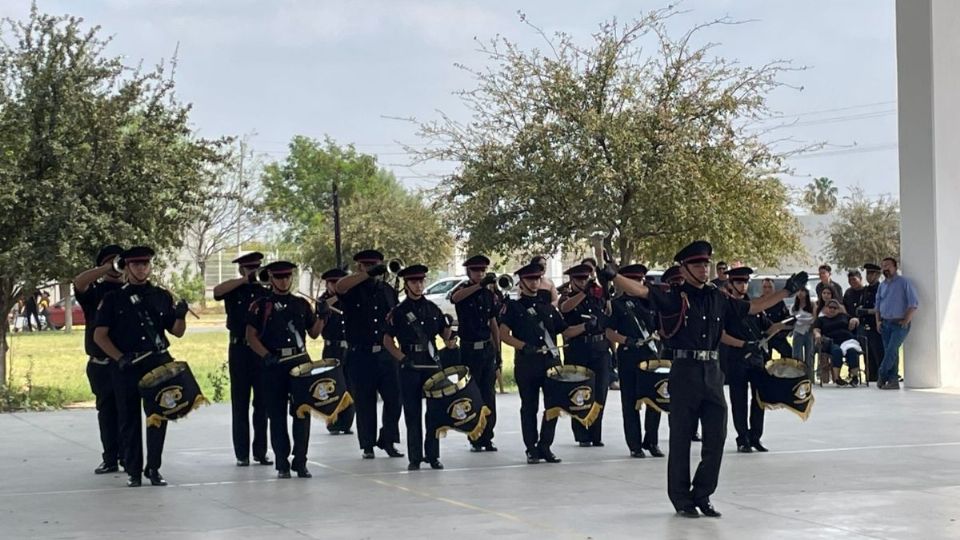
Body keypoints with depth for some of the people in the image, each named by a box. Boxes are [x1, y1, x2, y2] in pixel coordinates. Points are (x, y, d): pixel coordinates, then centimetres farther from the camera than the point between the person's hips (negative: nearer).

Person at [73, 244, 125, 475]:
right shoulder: (94, 292, 6)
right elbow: (78, 282, -15)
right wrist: (108, 269, -23)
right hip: (100, 363, 1)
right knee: (106, 411, 6)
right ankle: (110, 458, 12)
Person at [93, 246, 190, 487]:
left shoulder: (162, 296, 10)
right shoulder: (113, 299, 3)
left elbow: (177, 332, 12)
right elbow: (99, 335, 0)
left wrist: (181, 315, -9)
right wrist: (120, 358, -12)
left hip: (159, 364, 2)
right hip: (127, 368, -2)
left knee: (158, 417, 3)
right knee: (130, 420, 3)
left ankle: (153, 468, 13)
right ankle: (133, 471, 11)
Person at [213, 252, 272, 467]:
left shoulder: (266, 293, 10)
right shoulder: (234, 291, 4)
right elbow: (216, 292, -18)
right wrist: (244, 280, -16)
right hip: (239, 350, -2)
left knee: (262, 403, 3)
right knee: (240, 403, 1)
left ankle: (260, 451, 11)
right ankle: (242, 453, 5)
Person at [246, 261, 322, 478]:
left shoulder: (302, 303, 13)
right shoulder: (261, 305, 3)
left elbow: (313, 333, 17)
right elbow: (251, 336, -1)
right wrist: (267, 356, -15)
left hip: (300, 361, 2)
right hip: (274, 365, -2)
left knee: (302, 412, 0)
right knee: (277, 415, 2)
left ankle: (300, 462, 6)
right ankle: (282, 464, 8)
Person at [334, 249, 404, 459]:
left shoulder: (388, 291, 13)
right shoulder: (354, 291, 0)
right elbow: (339, 286, -25)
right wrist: (368, 274, -28)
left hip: (386, 354, 3)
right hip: (361, 355, -3)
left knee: (394, 399, 1)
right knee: (365, 402, 4)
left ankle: (387, 440, 17)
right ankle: (368, 445, 14)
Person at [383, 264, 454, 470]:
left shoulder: (432, 308, 11)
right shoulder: (398, 311, 1)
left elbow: (445, 333, 18)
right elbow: (387, 340, 2)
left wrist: (450, 335, -5)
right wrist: (401, 358, -10)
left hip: (432, 364, 3)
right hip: (410, 367, -3)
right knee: (412, 413, 0)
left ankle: (433, 455, 10)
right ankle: (414, 457, 4)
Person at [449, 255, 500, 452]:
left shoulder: (489, 294, 9)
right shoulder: (463, 290, -3)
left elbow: (493, 323, 14)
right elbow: (455, 297, -29)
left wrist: (498, 351, 11)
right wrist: (480, 285, -41)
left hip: (487, 348, 4)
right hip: (469, 349, -4)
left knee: (489, 395, 4)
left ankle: (487, 438, 10)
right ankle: (474, 439, 6)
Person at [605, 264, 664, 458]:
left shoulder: (649, 302, 12)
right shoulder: (617, 304, 2)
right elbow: (609, 332, -2)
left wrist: (655, 336, -4)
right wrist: (627, 341, -16)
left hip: (651, 355, 3)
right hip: (628, 357, -3)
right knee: (630, 401, 1)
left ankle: (652, 442, 13)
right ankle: (635, 445, 6)